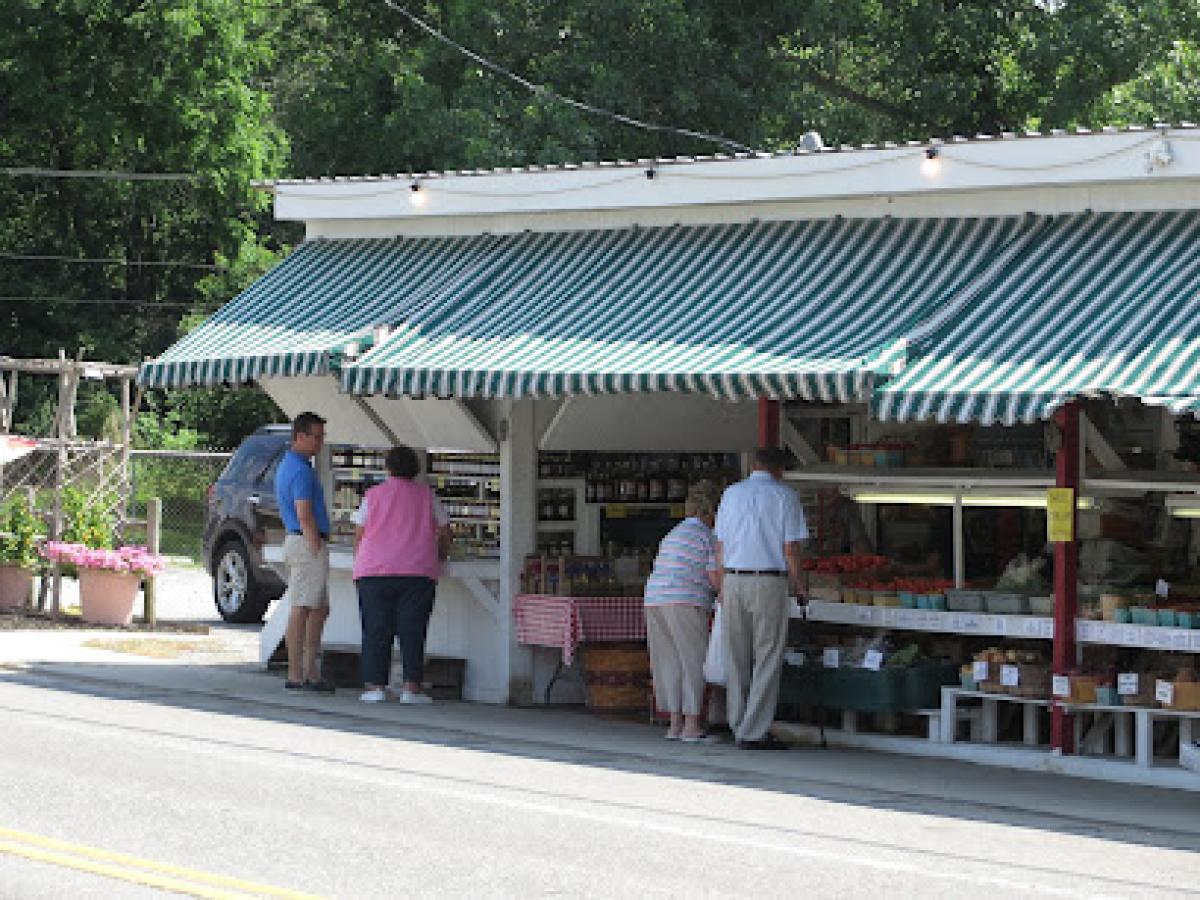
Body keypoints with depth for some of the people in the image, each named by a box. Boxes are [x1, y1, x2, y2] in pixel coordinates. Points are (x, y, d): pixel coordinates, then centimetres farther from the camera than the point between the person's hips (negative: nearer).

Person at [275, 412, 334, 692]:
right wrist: (317, 550, -20)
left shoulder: (287, 465, 19)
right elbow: (304, 516, -21)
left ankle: (311, 673, 15)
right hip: (308, 543, -11)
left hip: (297, 541, 11)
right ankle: (296, 676, -10)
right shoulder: (301, 470, -15)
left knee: (320, 609, 15)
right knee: (302, 610, -9)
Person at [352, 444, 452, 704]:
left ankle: (375, 685, -4)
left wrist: (360, 565, 22)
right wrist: (440, 557, 31)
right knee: (412, 630, -1)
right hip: (418, 573, 0)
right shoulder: (426, 496, 9)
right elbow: (445, 534, 13)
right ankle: (411, 686, -7)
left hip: (374, 573, 0)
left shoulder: (374, 495, 9)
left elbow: (359, 535, 9)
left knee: (376, 630, 1)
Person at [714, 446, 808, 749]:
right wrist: (797, 585, 7)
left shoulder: (732, 494, 11)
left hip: (734, 579, 4)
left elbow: (720, 546, 11)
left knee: (736, 659, 10)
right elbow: (791, 548, -5)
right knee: (767, 659, 0)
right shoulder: (785, 496, -1)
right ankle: (754, 732, -4)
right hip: (769, 583, -4)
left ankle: (740, 727, 13)